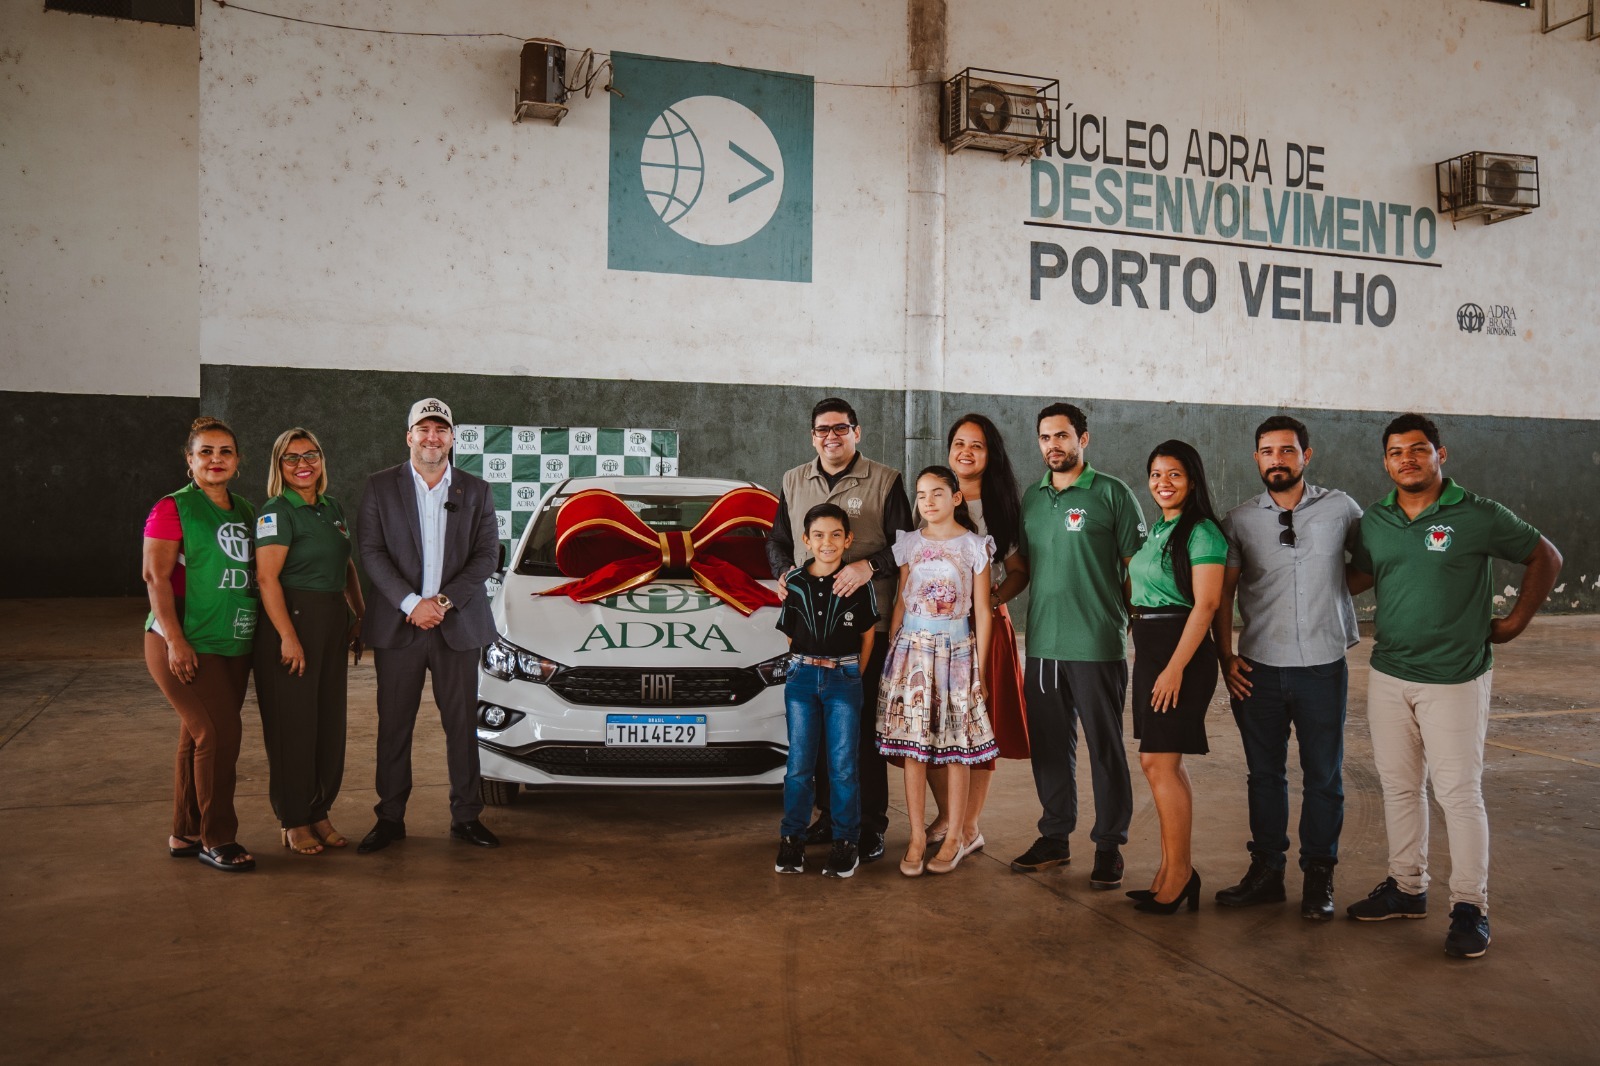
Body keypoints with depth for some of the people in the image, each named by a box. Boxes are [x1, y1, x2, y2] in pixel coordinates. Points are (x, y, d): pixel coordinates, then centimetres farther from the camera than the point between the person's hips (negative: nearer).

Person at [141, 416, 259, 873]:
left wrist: (258, 633, 11)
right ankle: (217, 839, 1)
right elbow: (156, 577, -12)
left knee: (199, 737, 13)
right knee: (218, 732, -11)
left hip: (234, 646, 7)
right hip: (187, 646, -6)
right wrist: (175, 640, -19)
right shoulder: (173, 508, -7)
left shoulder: (245, 511, 11)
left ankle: (186, 834, 24)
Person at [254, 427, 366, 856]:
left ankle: (320, 813, 21)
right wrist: (288, 636, -20)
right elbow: (267, 578, -16)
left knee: (330, 721, 10)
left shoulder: (333, 508, 14)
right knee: (294, 725, -1)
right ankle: (294, 821, 10)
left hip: (333, 622, 7)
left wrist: (360, 615, 13)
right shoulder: (276, 512, -9)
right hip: (292, 617, -7)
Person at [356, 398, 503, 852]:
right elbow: (371, 552, -4)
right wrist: (411, 604, -14)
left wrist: (444, 600, -11)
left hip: (458, 626, 1)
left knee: (462, 725, 5)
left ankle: (466, 816, 15)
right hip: (397, 625, -1)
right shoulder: (381, 487, 4)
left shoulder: (476, 491, 8)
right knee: (393, 726, 5)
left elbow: (487, 555, 1)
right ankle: (390, 818, 16)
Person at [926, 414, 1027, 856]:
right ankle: (945, 817, 20)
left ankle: (970, 825, 13)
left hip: (985, 625, -1)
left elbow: (1019, 571, 6)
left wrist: (996, 596, -12)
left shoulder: (1002, 506, 5)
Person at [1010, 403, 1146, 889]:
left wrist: (1138, 630, -6)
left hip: (1097, 645, -5)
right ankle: (1055, 837, 26)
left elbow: (1137, 569, -3)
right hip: (1041, 644, 5)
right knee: (1049, 745, 13)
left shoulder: (1112, 494, -3)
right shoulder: (1031, 497, 12)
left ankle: (1109, 845, 17)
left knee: (1105, 748, 4)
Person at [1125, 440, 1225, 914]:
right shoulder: (1157, 529, 14)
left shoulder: (1202, 533, -12)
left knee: (1158, 762, -7)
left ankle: (1178, 870, 4)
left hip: (1181, 651, -9)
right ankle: (1172, 868, 18)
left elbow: (1205, 604, -17)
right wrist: (1145, 657, 13)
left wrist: (1176, 667, -21)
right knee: (1161, 762, 11)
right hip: (1148, 650, 9)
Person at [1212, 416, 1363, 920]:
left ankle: (1318, 878, 19)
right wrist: (1226, 656, -1)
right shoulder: (1240, 520, 3)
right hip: (1258, 669, 1)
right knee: (1264, 774, 10)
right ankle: (1266, 871, 22)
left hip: (1323, 666, -1)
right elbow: (1223, 593, 6)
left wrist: (1338, 591, 0)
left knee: (1323, 777, 6)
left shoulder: (1339, 508, 0)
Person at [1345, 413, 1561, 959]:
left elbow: (1545, 558, 3)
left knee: (1459, 793, -2)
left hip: (1455, 678, -5)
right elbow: (1362, 576, 18)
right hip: (1388, 675, 5)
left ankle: (1470, 907, 9)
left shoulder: (1479, 516, -7)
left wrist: (1514, 622, 1)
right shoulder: (1374, 521, 5)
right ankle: (1406, 887, 25)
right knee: (1399, 787, 12)